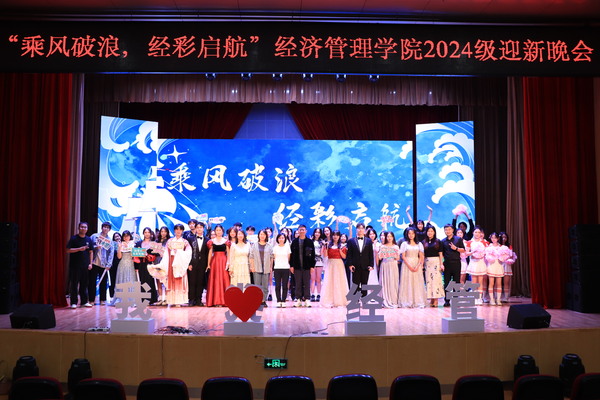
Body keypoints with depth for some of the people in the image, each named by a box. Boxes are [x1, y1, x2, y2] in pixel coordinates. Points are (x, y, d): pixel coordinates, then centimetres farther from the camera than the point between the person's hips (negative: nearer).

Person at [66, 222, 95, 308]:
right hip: (75, 265, -3)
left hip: (85, 265, 3)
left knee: (84, 284, 7)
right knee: (74, 284, -1)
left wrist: (90, 263, 5)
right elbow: (68, 250, -6)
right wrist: (79, 249, -17)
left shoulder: (89, 239, 9)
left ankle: (84, 302, 13)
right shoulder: (74, 238, -1)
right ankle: (73, 302, 4)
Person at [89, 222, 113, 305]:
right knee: (92, 282, 2)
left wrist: (108, 264, -7)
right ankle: (91, 300, 8)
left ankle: (102, 300, 11)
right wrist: (95, 247, -15)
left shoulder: (110, 240, 9)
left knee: (103, 282, 4)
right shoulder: (94, 236, 7)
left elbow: (111, 253, 2)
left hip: (104, 264, 1)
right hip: (94, 263, -1)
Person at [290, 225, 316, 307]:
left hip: (307, 266, -1)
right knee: (298, 284, 6)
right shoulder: (294, 242, 7)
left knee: (307, 284, 3)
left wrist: (312, 266, -3)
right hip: (297, 266, 1)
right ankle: (298, 299, 12)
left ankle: (307, 299, 9)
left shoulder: (310, 242, 4)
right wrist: (291, 265, 0)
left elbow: (313, 255, 3)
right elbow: (292, 254, 6)